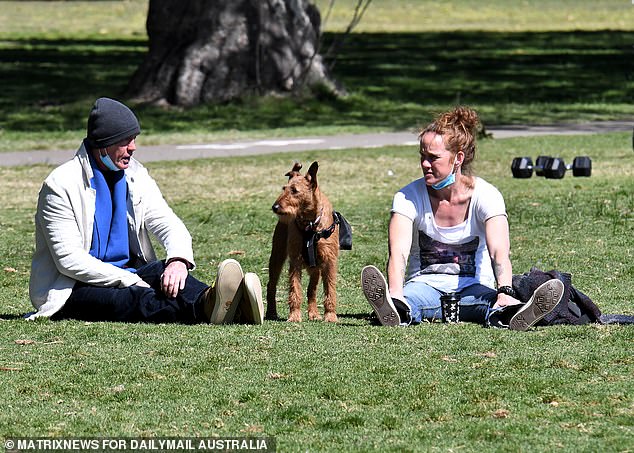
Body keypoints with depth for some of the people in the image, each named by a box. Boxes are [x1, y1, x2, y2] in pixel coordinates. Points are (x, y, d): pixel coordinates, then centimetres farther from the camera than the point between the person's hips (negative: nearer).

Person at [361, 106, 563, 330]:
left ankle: (509, 312, -70)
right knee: (412, 297, -38)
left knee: (489, 300, -37)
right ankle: (397, 309, -71)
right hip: (425, 285, 0)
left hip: (473, 289, 0)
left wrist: (505, 292, -46)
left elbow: (499, 252, -24)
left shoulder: (486, 196, -8)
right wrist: (396, 295, -44)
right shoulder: (408, 197, -6)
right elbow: (398, 253, -22)